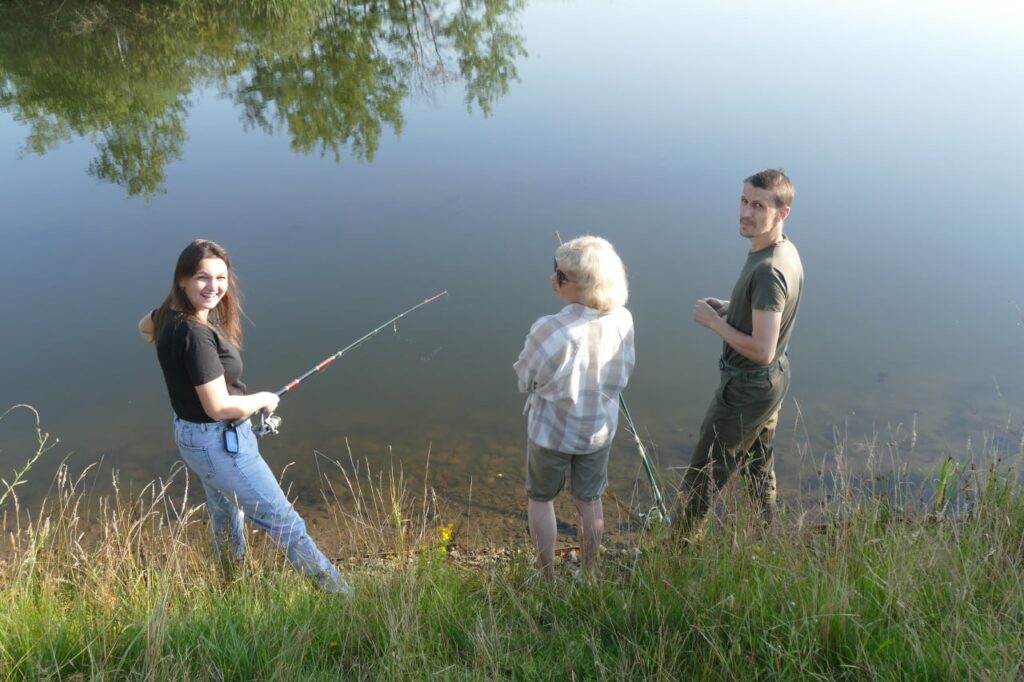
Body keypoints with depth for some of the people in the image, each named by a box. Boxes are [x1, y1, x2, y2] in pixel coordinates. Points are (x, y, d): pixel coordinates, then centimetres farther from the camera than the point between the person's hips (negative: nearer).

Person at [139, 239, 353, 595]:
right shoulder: (195, 335, -31)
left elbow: (144, 328, 22)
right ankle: (342, 595, 14)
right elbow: (219, 407, -30)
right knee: (285, 524, 2)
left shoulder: (168, 315, -4)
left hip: (190, 437, 10)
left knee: (226, 519, 29)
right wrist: (263, 400, -12)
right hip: (220, 443, -10)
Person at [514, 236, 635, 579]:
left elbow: (525, 380, -16)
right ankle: (589, 573, 43)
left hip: (552, 430, -4)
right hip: (600, 429, 4)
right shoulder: (623, 320, -18)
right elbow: (624, 373, -2)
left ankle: (547, 577, 35)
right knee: (589, 499, 25)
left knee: (540, 498, 22)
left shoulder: (549, 330, -32)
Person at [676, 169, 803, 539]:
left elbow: (762, 351, -32)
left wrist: (713, 321, -21)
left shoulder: (768, 271, -31)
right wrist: (728, 307, 1)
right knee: (760, 470, 26)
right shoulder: (784, 248, 0)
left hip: (747, 390, -10)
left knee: (701, 479, 5)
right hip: (773, 380, 10)